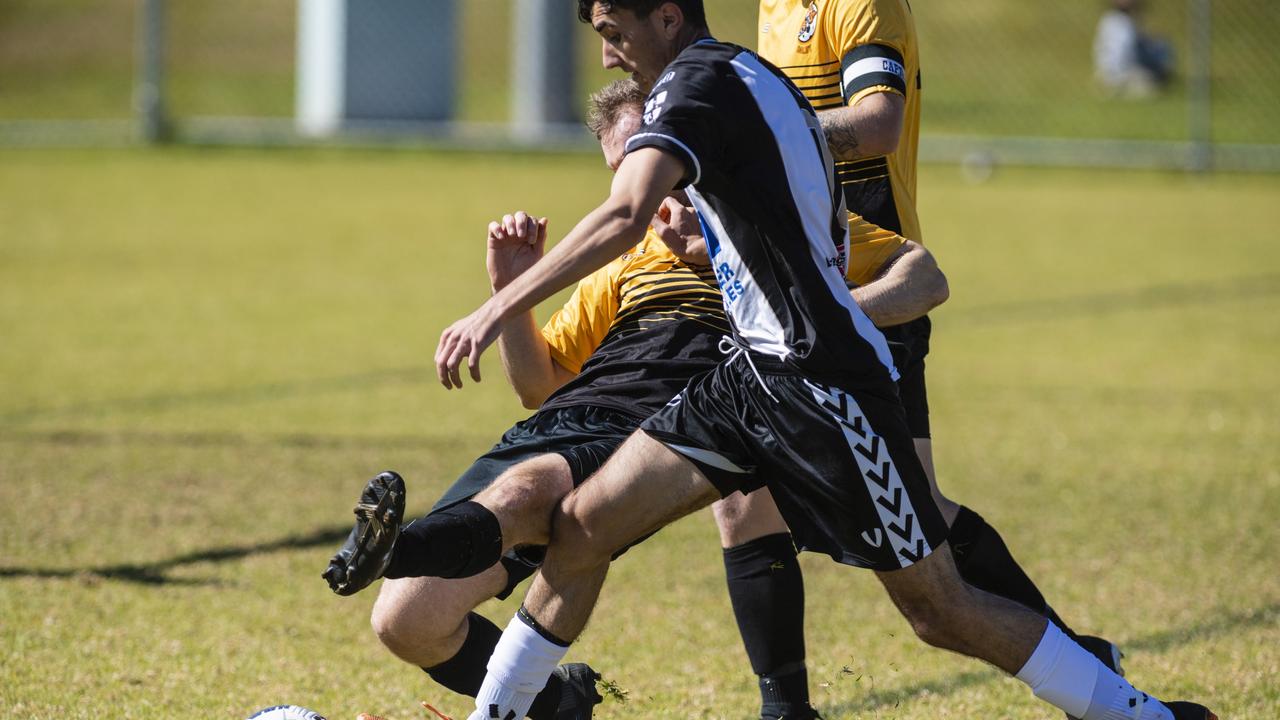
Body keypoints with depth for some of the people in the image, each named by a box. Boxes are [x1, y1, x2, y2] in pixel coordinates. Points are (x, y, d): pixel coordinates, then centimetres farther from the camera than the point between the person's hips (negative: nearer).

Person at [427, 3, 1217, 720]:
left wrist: (495, 311, -33)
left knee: (940, 610, -3)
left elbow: (623, 218, -31)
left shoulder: (696, 84, -14)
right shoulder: (760, 80, 14)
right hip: (755, 372, 10)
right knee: (581, 526, 1)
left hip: (820, 384, -10)